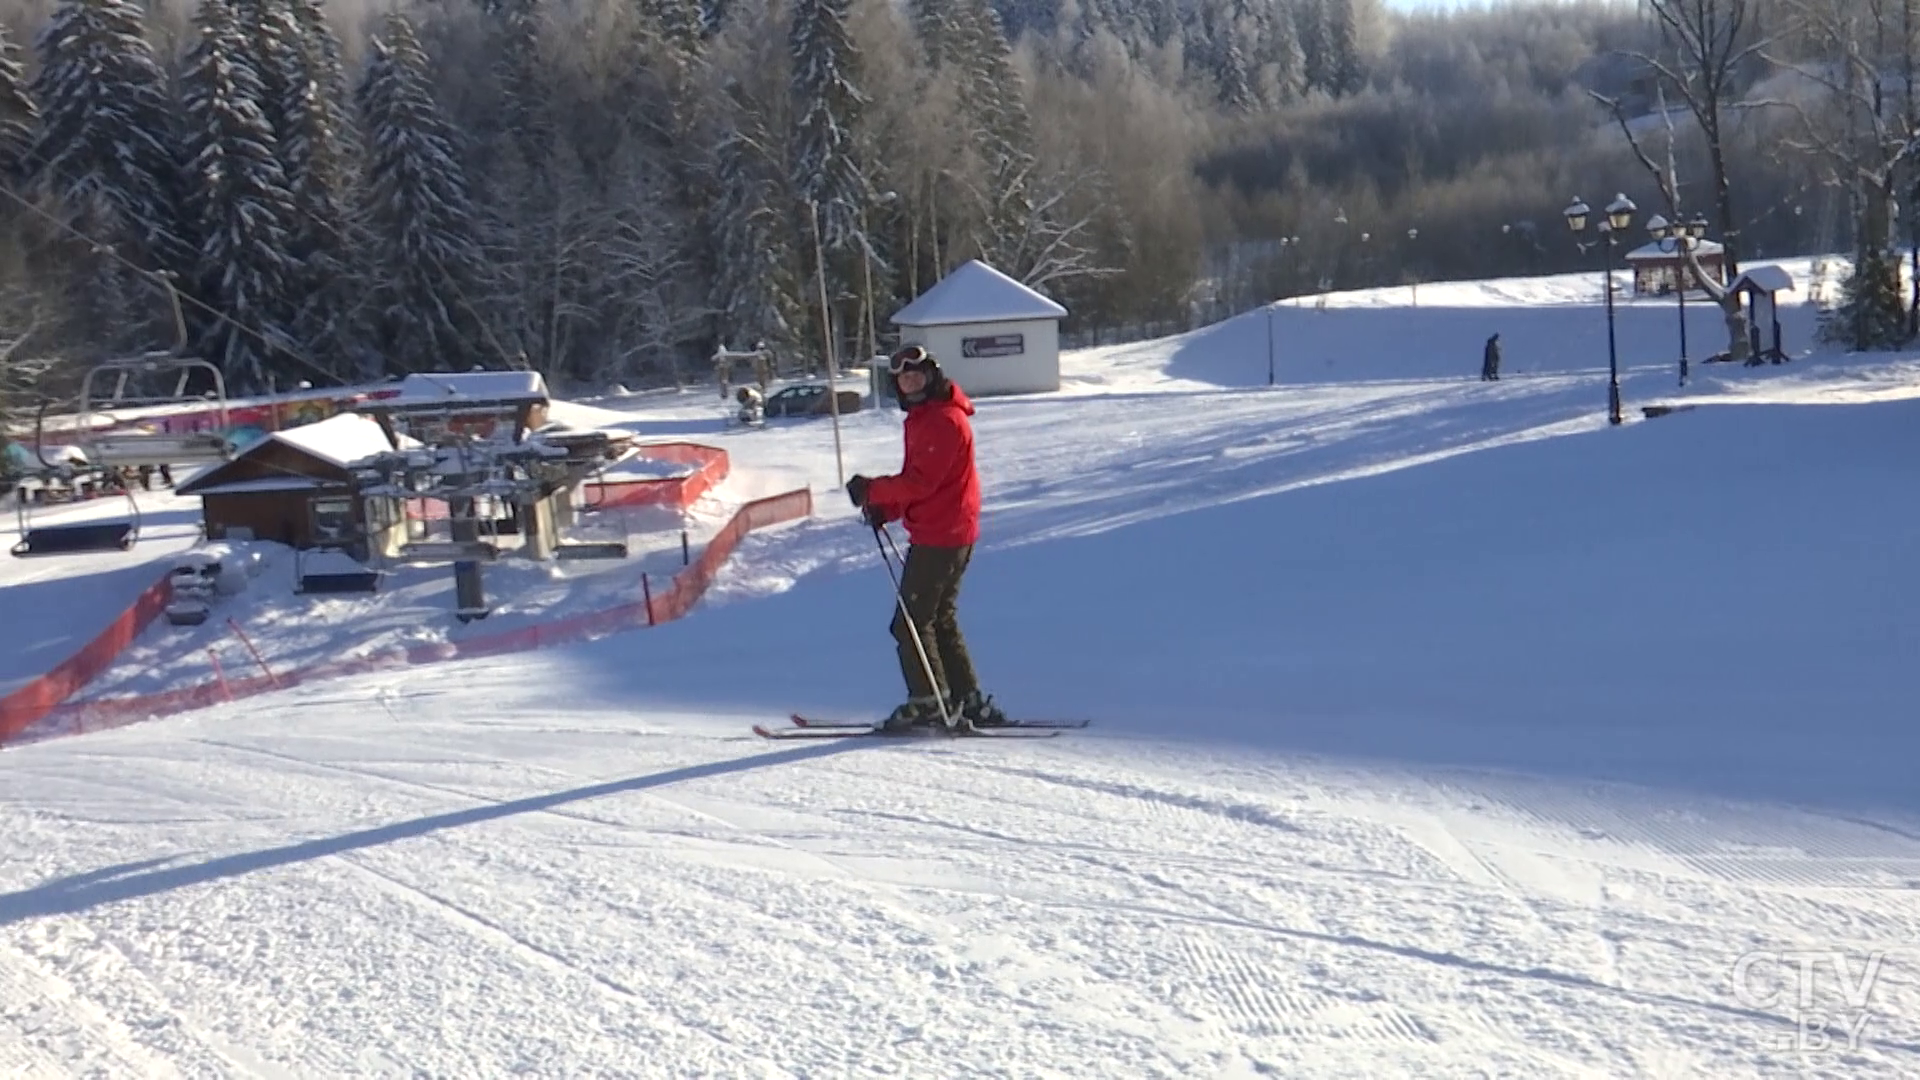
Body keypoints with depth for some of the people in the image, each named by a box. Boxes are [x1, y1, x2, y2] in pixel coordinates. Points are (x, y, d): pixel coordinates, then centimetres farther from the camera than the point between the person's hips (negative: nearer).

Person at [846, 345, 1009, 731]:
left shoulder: (945, 421, -17)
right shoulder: (922, 417, 17)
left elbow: (921, 481, -23)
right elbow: (915, 479, 18)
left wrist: (872, 490, -13)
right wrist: (885, 508, 2)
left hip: (940, 537, -11)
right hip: (941, 535, 11)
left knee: (911, 621, -6)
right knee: (940, 619, 16)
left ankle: (929, 703, -2)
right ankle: (969, 701, 19)